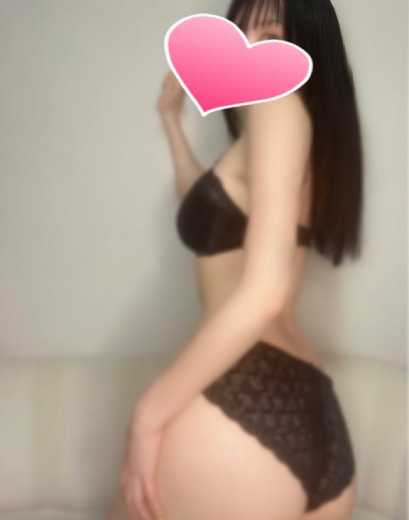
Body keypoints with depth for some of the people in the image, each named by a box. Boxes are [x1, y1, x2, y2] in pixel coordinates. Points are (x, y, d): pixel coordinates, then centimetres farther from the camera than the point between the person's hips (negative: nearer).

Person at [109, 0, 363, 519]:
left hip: (240, 415, -9)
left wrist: (150, 411, -13)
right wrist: (170, 117, 46)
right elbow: (209, 212, 42)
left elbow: (264, 292, -17)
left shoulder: (278, 104, -5)